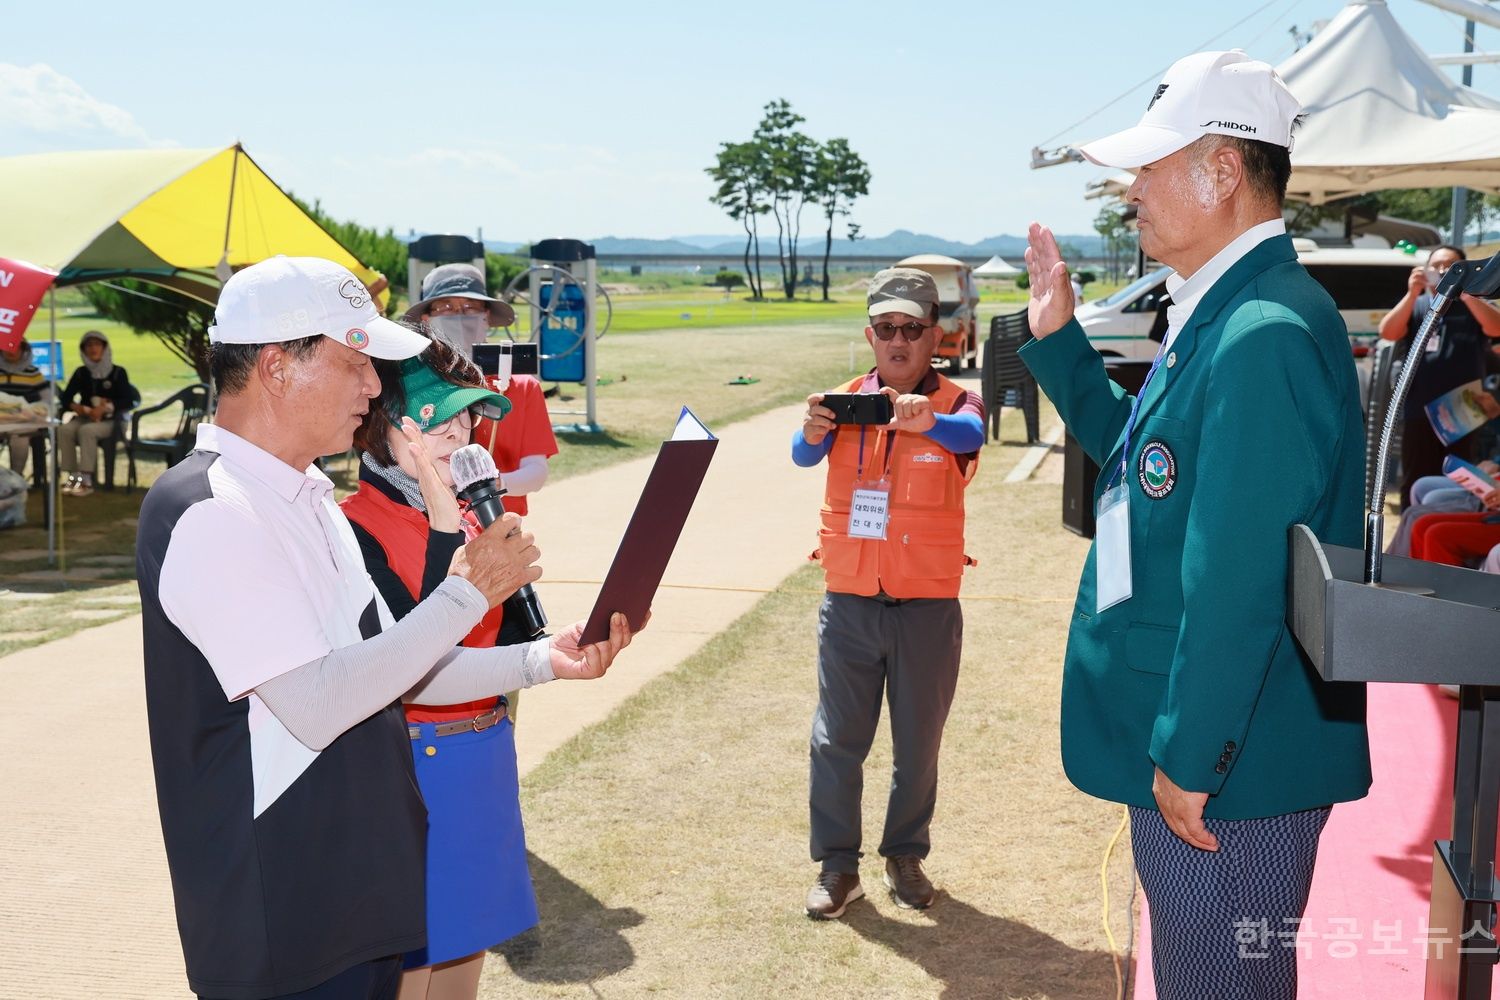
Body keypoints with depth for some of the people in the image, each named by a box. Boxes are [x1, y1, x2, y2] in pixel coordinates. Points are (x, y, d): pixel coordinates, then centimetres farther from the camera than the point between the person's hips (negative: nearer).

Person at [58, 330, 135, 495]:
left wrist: (105, 408, -23)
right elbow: (66, 398, 9)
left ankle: (86, 480, -35)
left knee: (87, 431, -34)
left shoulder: (118, 373, 1)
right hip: (85, 418, 4)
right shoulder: (81, 373, 12)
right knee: (65, 430, -27)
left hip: (109, 420, -4)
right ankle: (73, 476, -27)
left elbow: (128, 401, -8)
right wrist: (77, 407, -14)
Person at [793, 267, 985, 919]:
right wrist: (814, 430, -41)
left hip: (927, 606, -1)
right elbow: (805, 456, -17)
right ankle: (837, 865, 19)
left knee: (918, 742, 12)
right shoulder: (846, 400, 1)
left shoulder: (955, 404, -3)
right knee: (836, 740, 6)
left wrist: (928, 421, -49)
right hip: (849, 602, 1)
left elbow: (970, 435, -27)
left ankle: (905, 855, 31)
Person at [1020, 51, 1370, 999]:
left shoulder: (1264, 336, -25)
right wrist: (1058, 337, 14)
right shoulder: (1219, 316, 8)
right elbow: (1139, 452, 22)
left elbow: (1241, 581, -27)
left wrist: (1189, 758, -21)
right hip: (1189, 741, 10)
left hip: (1228, 757, -10)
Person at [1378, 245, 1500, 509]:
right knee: (1415, 486, 6)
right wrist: (1412, 294, -16)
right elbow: (1387, 333, -6)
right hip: (1420, 413, 1)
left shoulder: (1475, 304, 9)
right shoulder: (1416, 305, 11)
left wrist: (1464, 291, -19)